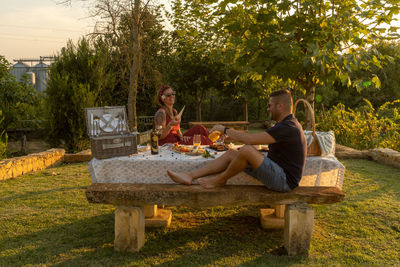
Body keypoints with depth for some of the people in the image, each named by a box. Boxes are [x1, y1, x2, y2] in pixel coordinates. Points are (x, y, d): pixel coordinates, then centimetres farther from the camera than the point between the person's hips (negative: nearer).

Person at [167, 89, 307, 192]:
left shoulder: (288, 128, -21)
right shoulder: (285, 124, 13)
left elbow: (249, 139, -27)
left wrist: (224, 129, -14)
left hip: (284, 180, -10)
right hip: (276, 171, 10)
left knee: (247, 150, -30)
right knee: (231, 153, 1)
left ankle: (220, 179, -4)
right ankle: (189, 176, -4)